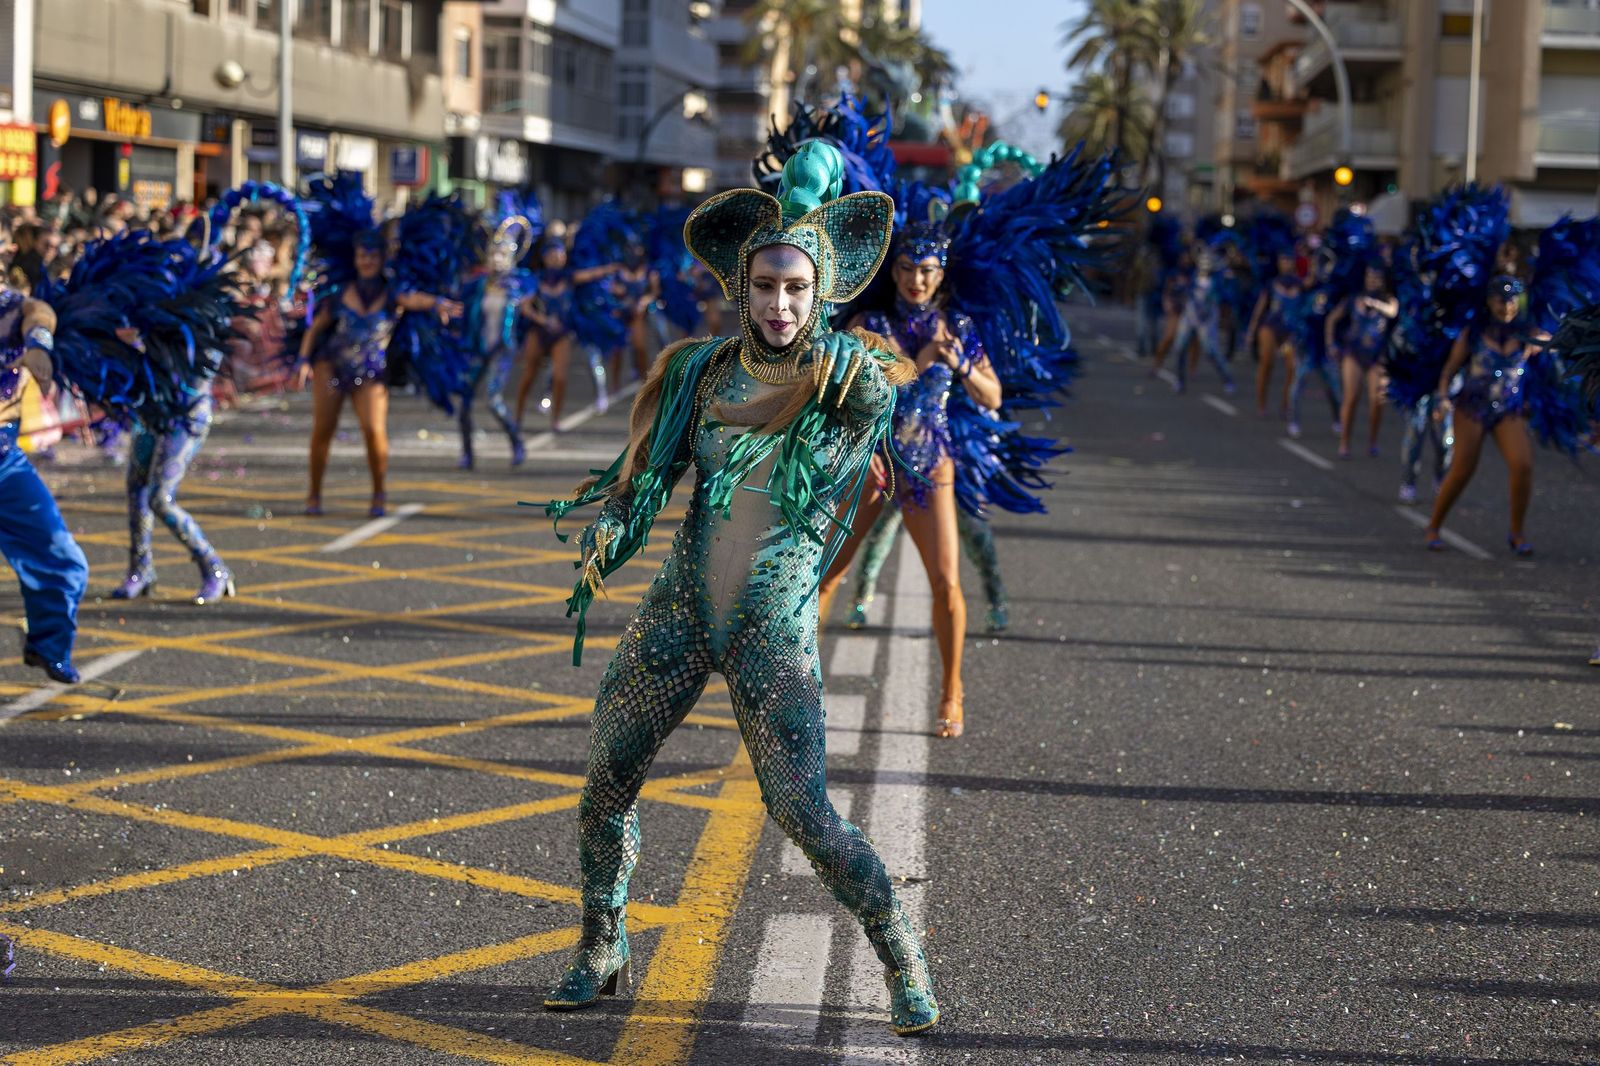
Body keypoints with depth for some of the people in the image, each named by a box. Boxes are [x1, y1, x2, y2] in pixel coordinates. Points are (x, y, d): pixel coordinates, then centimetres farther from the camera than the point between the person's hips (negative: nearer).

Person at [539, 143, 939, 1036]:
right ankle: (602, 951, 26)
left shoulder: (852, 377, -5)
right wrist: (609, 532, -8)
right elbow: (646, 473, 8)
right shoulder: (699, 370, 4)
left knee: (804, 813, -9)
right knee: (606, 785, 5)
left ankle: (904, 960, 10)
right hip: (679, 616, 4)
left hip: (775, 635, -4)